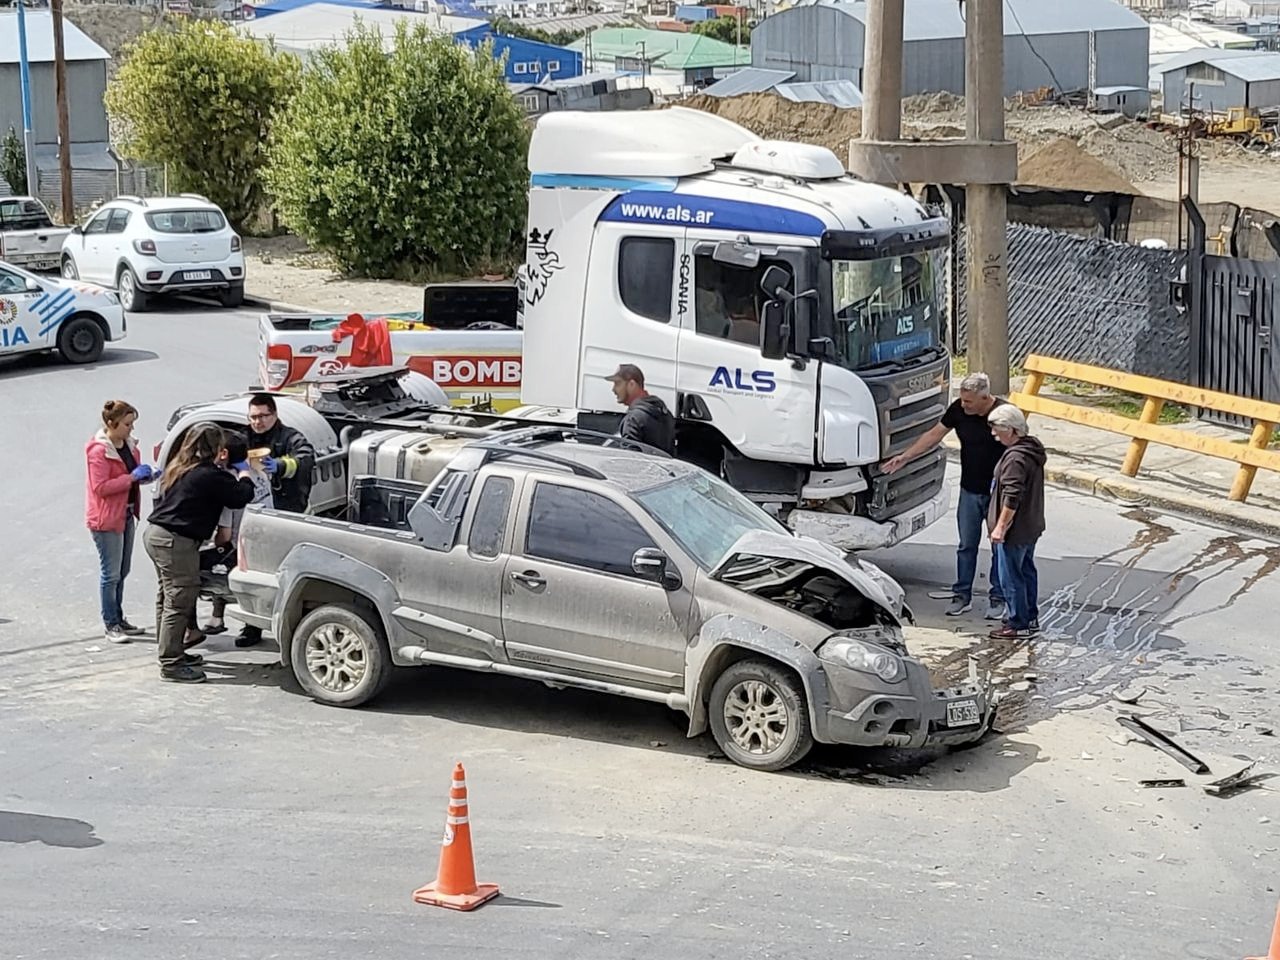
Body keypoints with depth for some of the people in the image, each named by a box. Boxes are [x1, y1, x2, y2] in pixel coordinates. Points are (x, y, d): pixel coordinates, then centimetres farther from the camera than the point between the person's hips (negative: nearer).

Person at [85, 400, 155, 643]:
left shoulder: (129, 444, 9)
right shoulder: (98, 451, -17)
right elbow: (100, 487, -22)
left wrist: (142, 476, 3)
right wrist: (132, 477, -24)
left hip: (126, 514, 9)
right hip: (106, 518, -9)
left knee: (122, 572, 15)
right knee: (111, 574, -3)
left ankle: (119, 620, 24)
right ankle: (110, 625, 4)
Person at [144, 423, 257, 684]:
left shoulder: (178, 469, 14)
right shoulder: (209, 475, -15)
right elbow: (241, 496, -12)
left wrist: (218, 462, 31)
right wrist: (243, 473, 7)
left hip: (155, 534, 10)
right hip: (176, 542, -10)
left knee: (168, 597, 19)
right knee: (179, 601, -6)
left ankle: (173, 652, 30)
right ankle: (171, 664, -4)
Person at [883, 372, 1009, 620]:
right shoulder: (958, 410, -5)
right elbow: (933, 435, 7)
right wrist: (904, 457, 4)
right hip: (970, 490, 4)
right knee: (966, 545, 10)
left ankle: (998, 599, 15)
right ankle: (962, 595, 19)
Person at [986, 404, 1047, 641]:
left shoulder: (1015, 459, -25)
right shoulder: (1033, 448, 7)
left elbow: (1012, 497, -27)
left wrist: (1000, 526, -20)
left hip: (1015, 530, -10)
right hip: (1031, 527, 10)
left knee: (1011, 577, 0)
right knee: (1027, 571, 20)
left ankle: (1019, 625, 8)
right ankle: (1031, 619, 30)